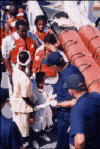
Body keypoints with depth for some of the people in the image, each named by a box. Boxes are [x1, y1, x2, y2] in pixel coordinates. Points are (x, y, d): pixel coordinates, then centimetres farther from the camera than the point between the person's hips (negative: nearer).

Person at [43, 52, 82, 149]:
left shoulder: (67, 77, -33)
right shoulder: (72, 67, -3)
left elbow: (73, 102, -32)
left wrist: (57, 104, -19)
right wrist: (56, 95, 11)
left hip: (66, 114, -9)